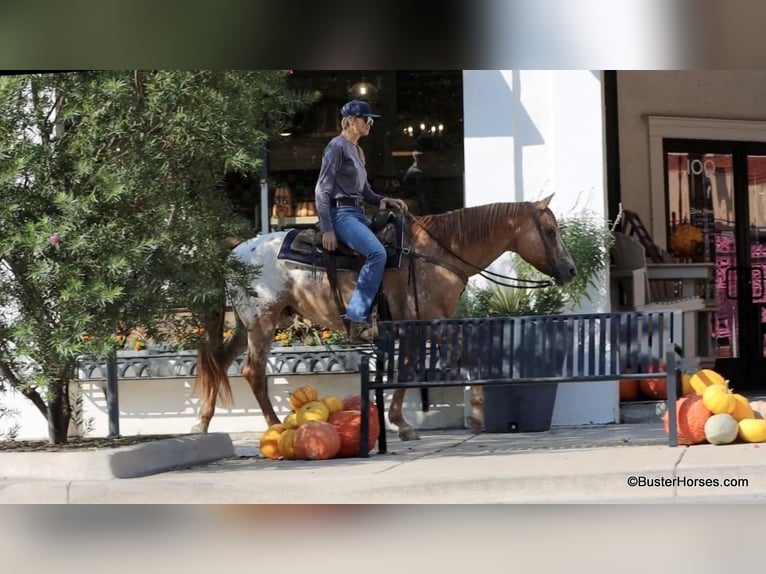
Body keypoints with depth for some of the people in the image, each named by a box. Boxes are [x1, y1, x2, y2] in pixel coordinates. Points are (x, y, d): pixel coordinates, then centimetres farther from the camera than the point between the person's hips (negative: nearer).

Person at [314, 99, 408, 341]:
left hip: (358, 214, 10)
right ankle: (356, 318, -29)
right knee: (377, 252, -30)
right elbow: (322, 190, -12)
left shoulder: (357, 150, 21)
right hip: (341, 213, -10)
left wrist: (383, 200, 5)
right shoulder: (337, 146, -6)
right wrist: (327, 229, -19)